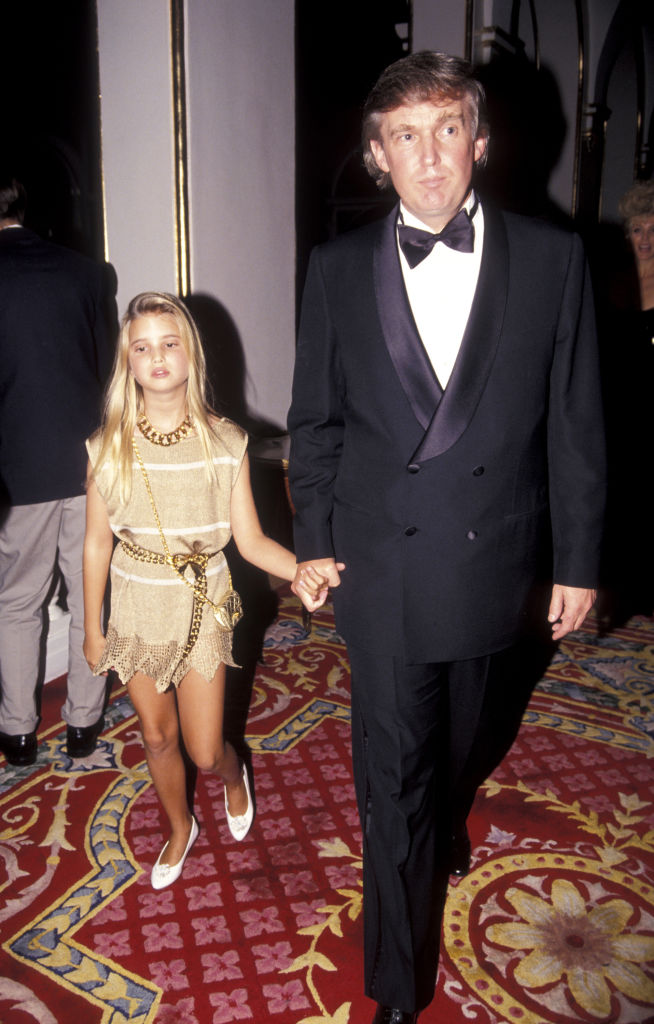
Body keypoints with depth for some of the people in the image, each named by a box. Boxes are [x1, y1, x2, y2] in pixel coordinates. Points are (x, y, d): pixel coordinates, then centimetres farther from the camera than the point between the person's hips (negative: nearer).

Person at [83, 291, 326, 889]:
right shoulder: (110, 447, -9)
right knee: (158, 736, 18)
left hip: (203, 609, -1)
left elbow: (249, 538, -10)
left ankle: (235, 776, 45)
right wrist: (93, 628, 5)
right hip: (137, 612, 2)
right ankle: (180, 828, 48)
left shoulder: (225, 442, -11)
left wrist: (301, 570, -30)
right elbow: (98, 542, -1)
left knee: (204, 750, 6)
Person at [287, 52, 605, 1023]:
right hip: (384, 567, -1)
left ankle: (444, 822, 60)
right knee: (392, 773, 8)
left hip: (496, 564, 1)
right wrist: (313, 542, 4)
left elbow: (576, 425, -2)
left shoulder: (552, 258, -4)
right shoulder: (338, 268, -2)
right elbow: (315, 421, 5)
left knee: (469, 742, 24)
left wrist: (577, 561, -1)